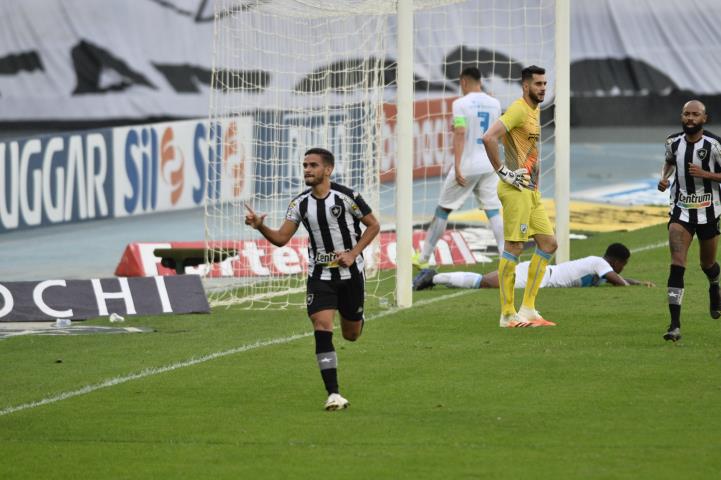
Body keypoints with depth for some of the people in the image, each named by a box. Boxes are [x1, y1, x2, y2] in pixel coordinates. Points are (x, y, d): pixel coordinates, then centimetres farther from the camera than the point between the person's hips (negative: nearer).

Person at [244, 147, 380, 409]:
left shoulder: (346, 196, -11)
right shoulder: (300, 203, -2)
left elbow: (373, 225, -2)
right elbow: (281, 238, -3)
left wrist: (353, 254, -13)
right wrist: (260, 226, -22)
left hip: (350, 272, -1)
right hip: (319, 275, 1)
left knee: (351, 335, 12)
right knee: (322, 328, -17)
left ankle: (356, 318, 53)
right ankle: (333, 393, -15)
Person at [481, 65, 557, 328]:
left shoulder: (536, 111, 16)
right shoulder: (518, 110, -14)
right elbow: (488, 138, -26)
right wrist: (503, 171, -21)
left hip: (531, 189, 10)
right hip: (516, 188, -10)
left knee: (548, 244, 9)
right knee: (513, 247, -7)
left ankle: (528, 309, 12)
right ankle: (508, 314, -2)